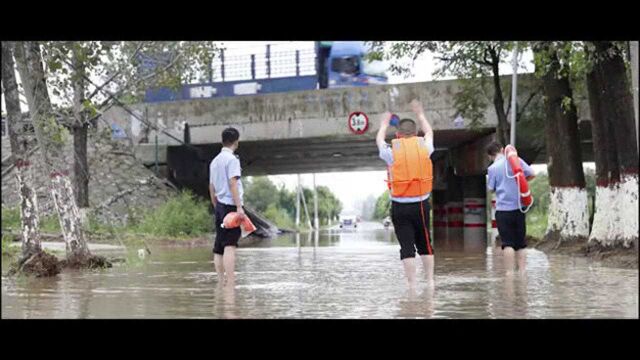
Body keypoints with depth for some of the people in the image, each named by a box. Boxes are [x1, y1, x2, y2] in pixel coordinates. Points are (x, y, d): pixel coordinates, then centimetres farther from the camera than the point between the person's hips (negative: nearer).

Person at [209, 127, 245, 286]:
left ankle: (221, 282, 12)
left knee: (219, 247, 9)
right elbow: (232, 183, -17)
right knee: (230, 246, -14)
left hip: (220, 206, 9)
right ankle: (230, 284, -20)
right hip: (231, 206, -9)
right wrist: (239, 207, -20)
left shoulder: (215, 161, 17)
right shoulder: (232, 159, -8)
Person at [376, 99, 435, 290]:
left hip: (399, 206, -2)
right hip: (421, 204, 2)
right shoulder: (424, 146, 0)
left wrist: (384, 124, 39)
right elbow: (429, 132, 25)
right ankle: (430, 280, 18)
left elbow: (379, 140, 20)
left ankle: (412, 285, -5)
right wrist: (420, 114, 41)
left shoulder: (392, 151, -4)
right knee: (425, 243, 16)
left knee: (407, 246, -2)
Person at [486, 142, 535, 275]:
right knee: (521, 243, 11)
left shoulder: (492, 168, -4)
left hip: (503, 210, -3)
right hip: (519, 208, 3)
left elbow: (491, 188, 2)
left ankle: (509, 272, -10)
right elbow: (531, 174, 3)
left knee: (507, 243, -4)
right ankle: (522, 272, 9)